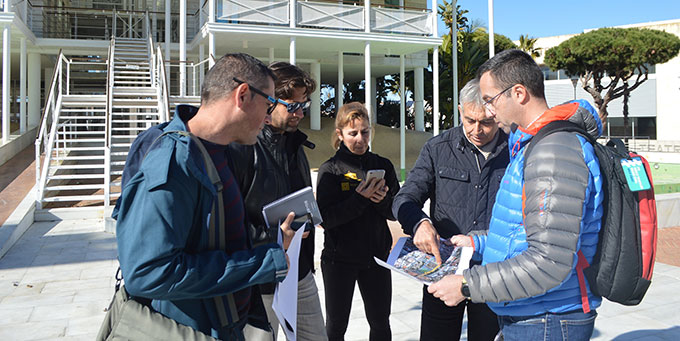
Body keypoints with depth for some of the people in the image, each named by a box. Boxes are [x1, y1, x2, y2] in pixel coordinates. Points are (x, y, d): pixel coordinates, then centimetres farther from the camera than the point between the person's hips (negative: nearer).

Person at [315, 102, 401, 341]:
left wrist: (382, 200, -17)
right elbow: (325, 218, -15)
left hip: (377, 257, 3)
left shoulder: (383, 166, 4)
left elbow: (396, 213, 3)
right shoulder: (330, 169, -5)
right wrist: (360, 198, -24)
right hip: (339, 258, -3)